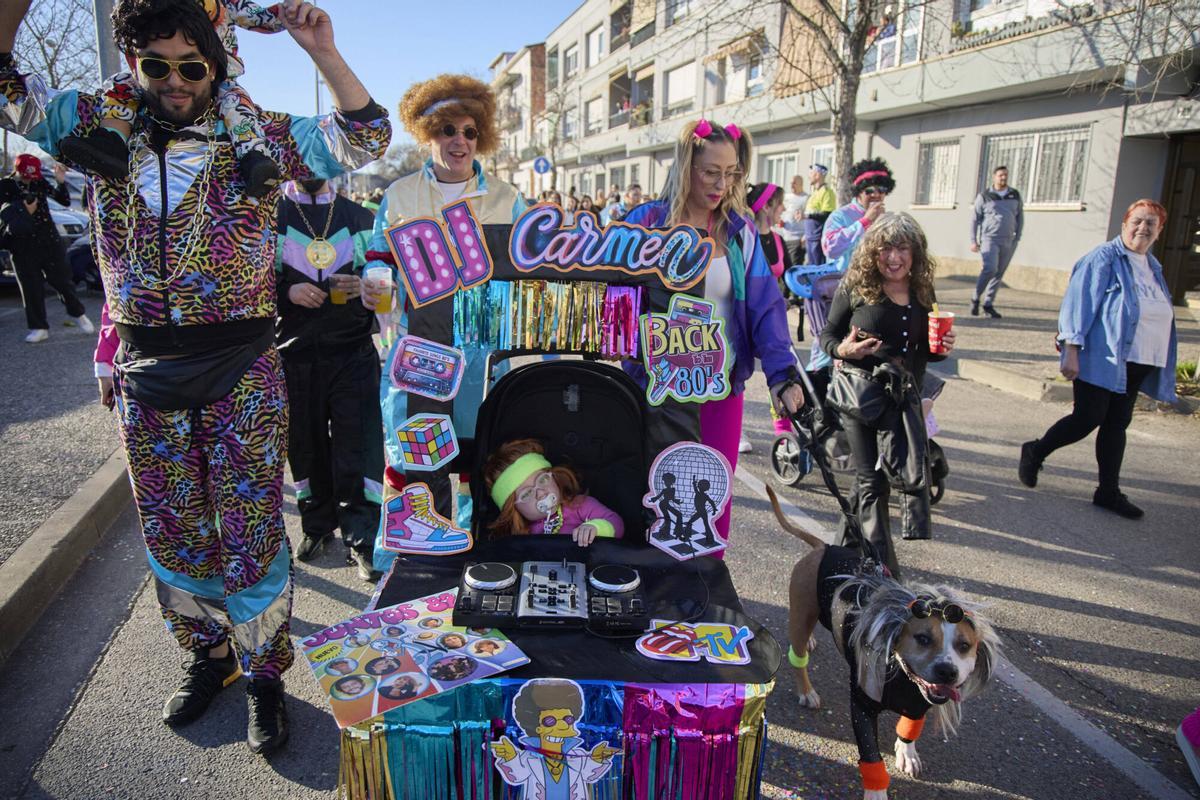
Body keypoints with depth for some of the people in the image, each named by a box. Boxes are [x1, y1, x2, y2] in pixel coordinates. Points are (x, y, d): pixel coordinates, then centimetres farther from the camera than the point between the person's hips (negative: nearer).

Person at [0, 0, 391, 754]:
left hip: (242, 371, -3)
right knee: (173, 532, 15)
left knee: (250, 531, 3)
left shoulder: (256, 134, -1)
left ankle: (265, 676, 22)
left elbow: (364, 138, -3)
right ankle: (209, 656, 37)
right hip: (148, 373, 4)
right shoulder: (102, 125, 7)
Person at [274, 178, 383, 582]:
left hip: (353, 351, 0)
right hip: (294, 355, 0)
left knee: (359, 444, -5)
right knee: (305, 446, 9)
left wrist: (361, 286, -8)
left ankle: (361, 540, 5)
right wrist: (287, 291, -15)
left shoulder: (359, 217, 11)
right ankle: (317, 525, 29)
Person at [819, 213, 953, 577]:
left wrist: (941, 347, -3)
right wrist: (843, 349, -20)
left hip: (904, 393, 3)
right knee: (871, 480, 3)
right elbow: (827, 335, 1)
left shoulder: (923, 293, 8)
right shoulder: (854, 287, -4)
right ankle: (881, 562, 18)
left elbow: (924, 352, 19)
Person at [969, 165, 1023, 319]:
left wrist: (1017, 237, 8)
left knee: (999, 274, 4)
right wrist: (973, 241, -1)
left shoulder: (1015, 195, 11)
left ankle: (988, 304, 11)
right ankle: (975, 298, -3)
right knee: (990, 268, -20)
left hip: (1008, 241, 4)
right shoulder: (984, 196, 2)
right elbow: (975, 219, 4)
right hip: (989, 238, -4)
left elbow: (1020, 217, 17)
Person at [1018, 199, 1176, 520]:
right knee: (1088, 419, -7)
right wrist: (1071, 351, -19)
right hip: (1101, 359, -7)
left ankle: (1109, 492, 14)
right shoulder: (1104, 258, -8)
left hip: (1135, 364, 7)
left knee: (1117, 424, 8)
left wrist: (1160, 365, 19)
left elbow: (1162, 315, 22)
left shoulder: (1153, 267, 15)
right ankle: (1034, 452, 16)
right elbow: (1079, 304, -13)